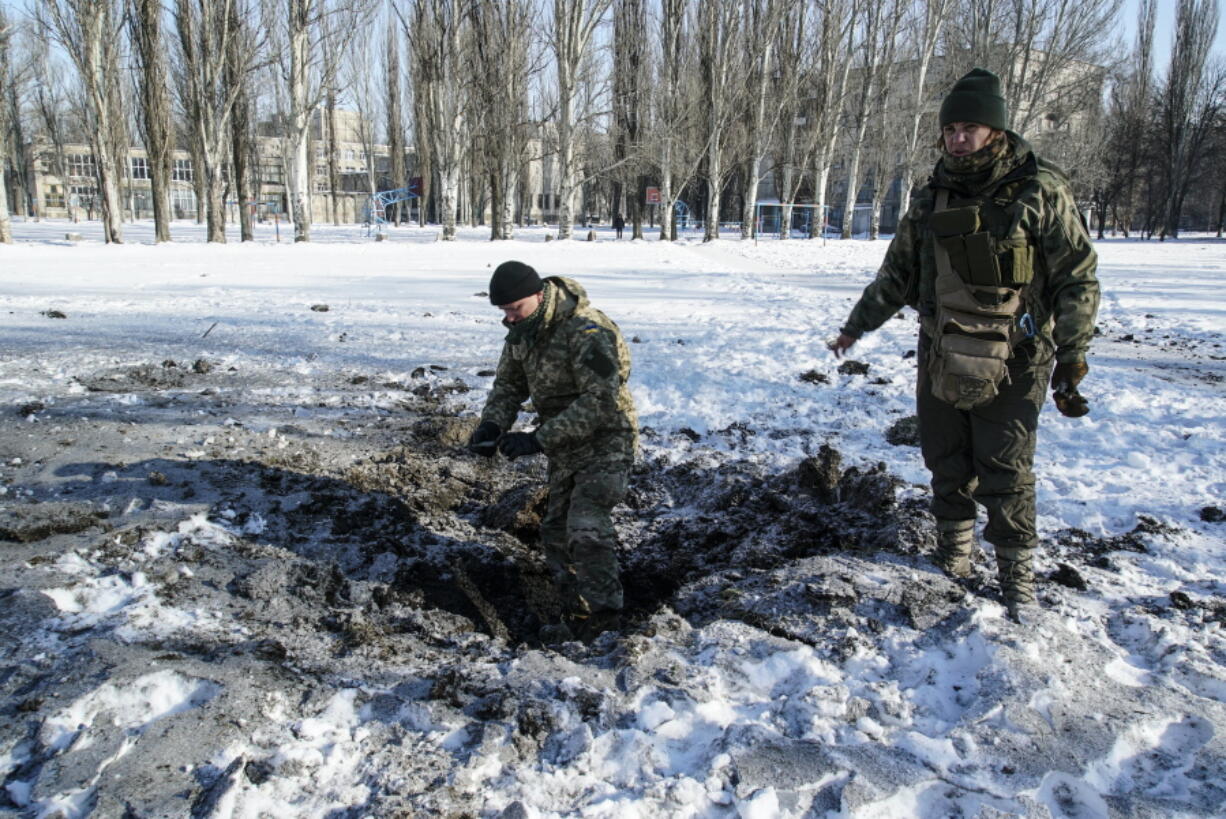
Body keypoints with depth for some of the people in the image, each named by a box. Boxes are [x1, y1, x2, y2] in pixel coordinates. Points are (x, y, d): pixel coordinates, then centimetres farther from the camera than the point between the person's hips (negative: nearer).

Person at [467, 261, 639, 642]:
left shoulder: (587, 332, -26)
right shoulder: (522, 329, 0)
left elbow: (600, 401, -32)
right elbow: (508, 383, 9)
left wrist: (538, 439, -34)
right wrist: (492, 423, -13)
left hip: (605, 442, -8)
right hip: (566, 449, 9)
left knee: (586, 528, -20)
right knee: (556, 532, 11)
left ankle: (603, 616, -4)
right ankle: (578, 620, 23)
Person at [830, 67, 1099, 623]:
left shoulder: (1041, 191, -6)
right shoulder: (934, 197, 7)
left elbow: (1077, 280, -5)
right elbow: (898, 273, 18)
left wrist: (1072, 360, -9)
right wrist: (856, 326, 19)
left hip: (1011, 363, -4)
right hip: (941, 358, 4)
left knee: (1005, 472, -2)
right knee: (946, 463, 12)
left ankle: (1017, 572, 14)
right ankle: (955, 550, 31)